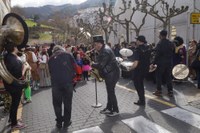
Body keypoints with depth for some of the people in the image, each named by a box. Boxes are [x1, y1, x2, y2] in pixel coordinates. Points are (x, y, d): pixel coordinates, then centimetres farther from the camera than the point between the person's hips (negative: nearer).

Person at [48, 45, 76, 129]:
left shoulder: (51, 59, 18)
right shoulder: (68, 55, 12)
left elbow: (50, 72, 20)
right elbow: (75, 66, 6)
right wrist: (73, 76, 19)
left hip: (56, 83, 2)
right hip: (68, 81, -1)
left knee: (57, 103, 13)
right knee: (67, 102, 11)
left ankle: (59, 122, 21)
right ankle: (67, 122, 20)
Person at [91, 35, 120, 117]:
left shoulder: (105, 51, -23)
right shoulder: (103, 49, 10)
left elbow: (101, 65, -25)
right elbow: (101, 62, 15)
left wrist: (92, 64, -10)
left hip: (112, 74, -10)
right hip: (109, 73, 10)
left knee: (111, 92, -2)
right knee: (109, 91, 16)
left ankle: (115, 110, 12)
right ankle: (109, 108, 28)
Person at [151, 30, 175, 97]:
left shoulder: (160, 43, -14)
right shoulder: (171, 43, 5)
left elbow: (157, 55, -16)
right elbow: (173, 53, 9)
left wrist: (154, 63, -11)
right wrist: (170, 60, 16)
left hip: (161, 63, -6)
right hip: (169, 63, 6)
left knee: (159, 77, 6)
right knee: (168, 77, 11)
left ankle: (159, 91, 11)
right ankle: (170, 91, 14)